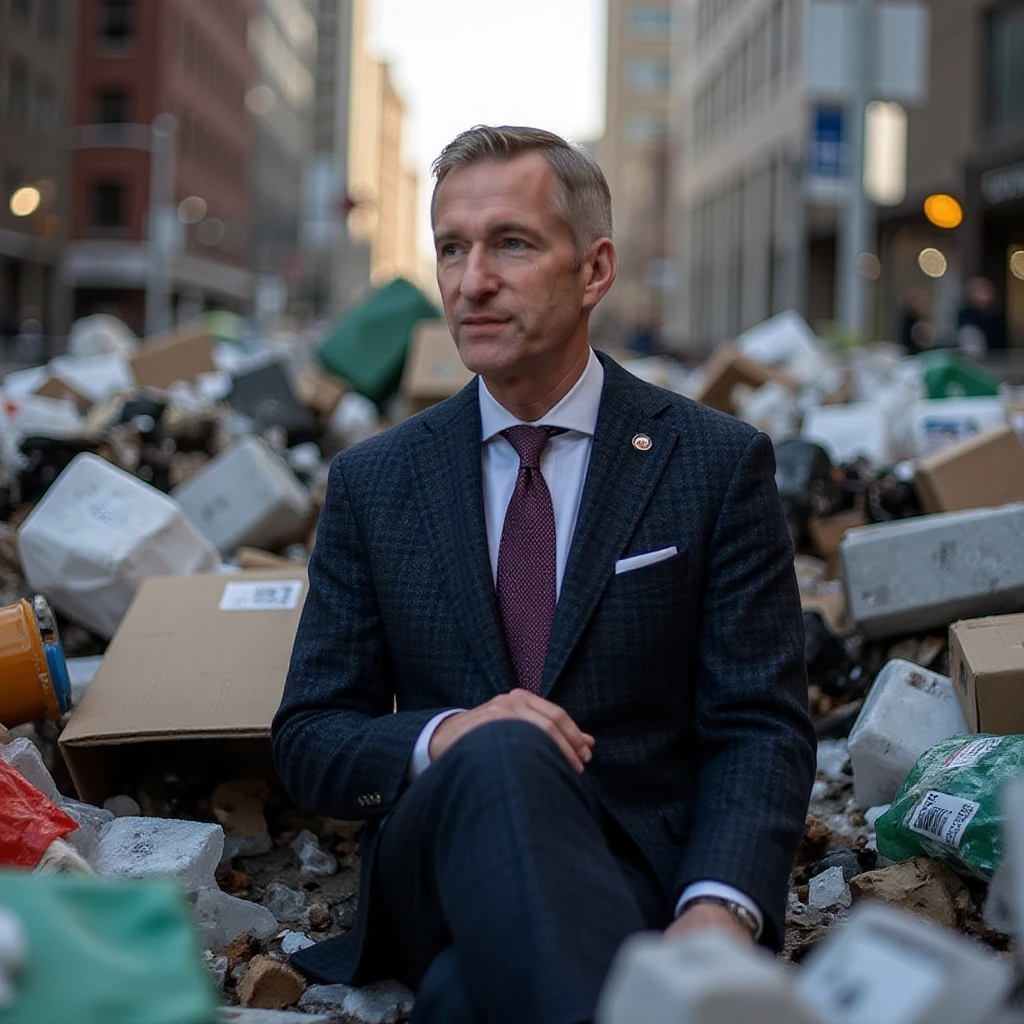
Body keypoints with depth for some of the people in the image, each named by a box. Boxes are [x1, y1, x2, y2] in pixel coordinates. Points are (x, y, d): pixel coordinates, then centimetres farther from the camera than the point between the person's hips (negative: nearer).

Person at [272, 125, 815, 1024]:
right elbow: (307, 738, 9)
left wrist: (720, 912, -22)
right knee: (501, 758, -33)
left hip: (642, 880, -3)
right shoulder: (373, 481, 10)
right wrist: (443, 738, -15)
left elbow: (762, 729, -1)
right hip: (436, 872, 3)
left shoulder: (721, 463, 4)